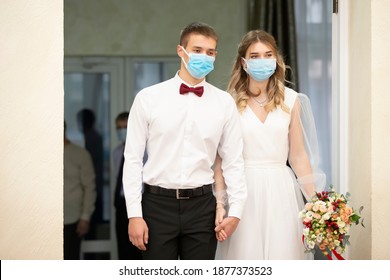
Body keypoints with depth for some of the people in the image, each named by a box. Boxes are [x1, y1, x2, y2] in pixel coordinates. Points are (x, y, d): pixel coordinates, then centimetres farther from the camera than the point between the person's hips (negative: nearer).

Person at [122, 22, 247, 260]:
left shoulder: (224, 102, 3)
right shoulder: (148, 98, -1)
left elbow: (234, 162, 6)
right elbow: (133, 159, 0)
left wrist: (235, 211, -2)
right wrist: (134, 214, -6)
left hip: (202, 205, 1)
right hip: (158, 204, -1)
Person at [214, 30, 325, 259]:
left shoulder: (290, 100, 7)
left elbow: (298, 156, 10)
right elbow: (221, 159, 1)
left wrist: (316, 202, 6)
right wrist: (219, 205, -6)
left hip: (281, 191, 2)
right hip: (244, 192, -2)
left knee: (283, 257, 0)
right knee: (245, 257, -1)